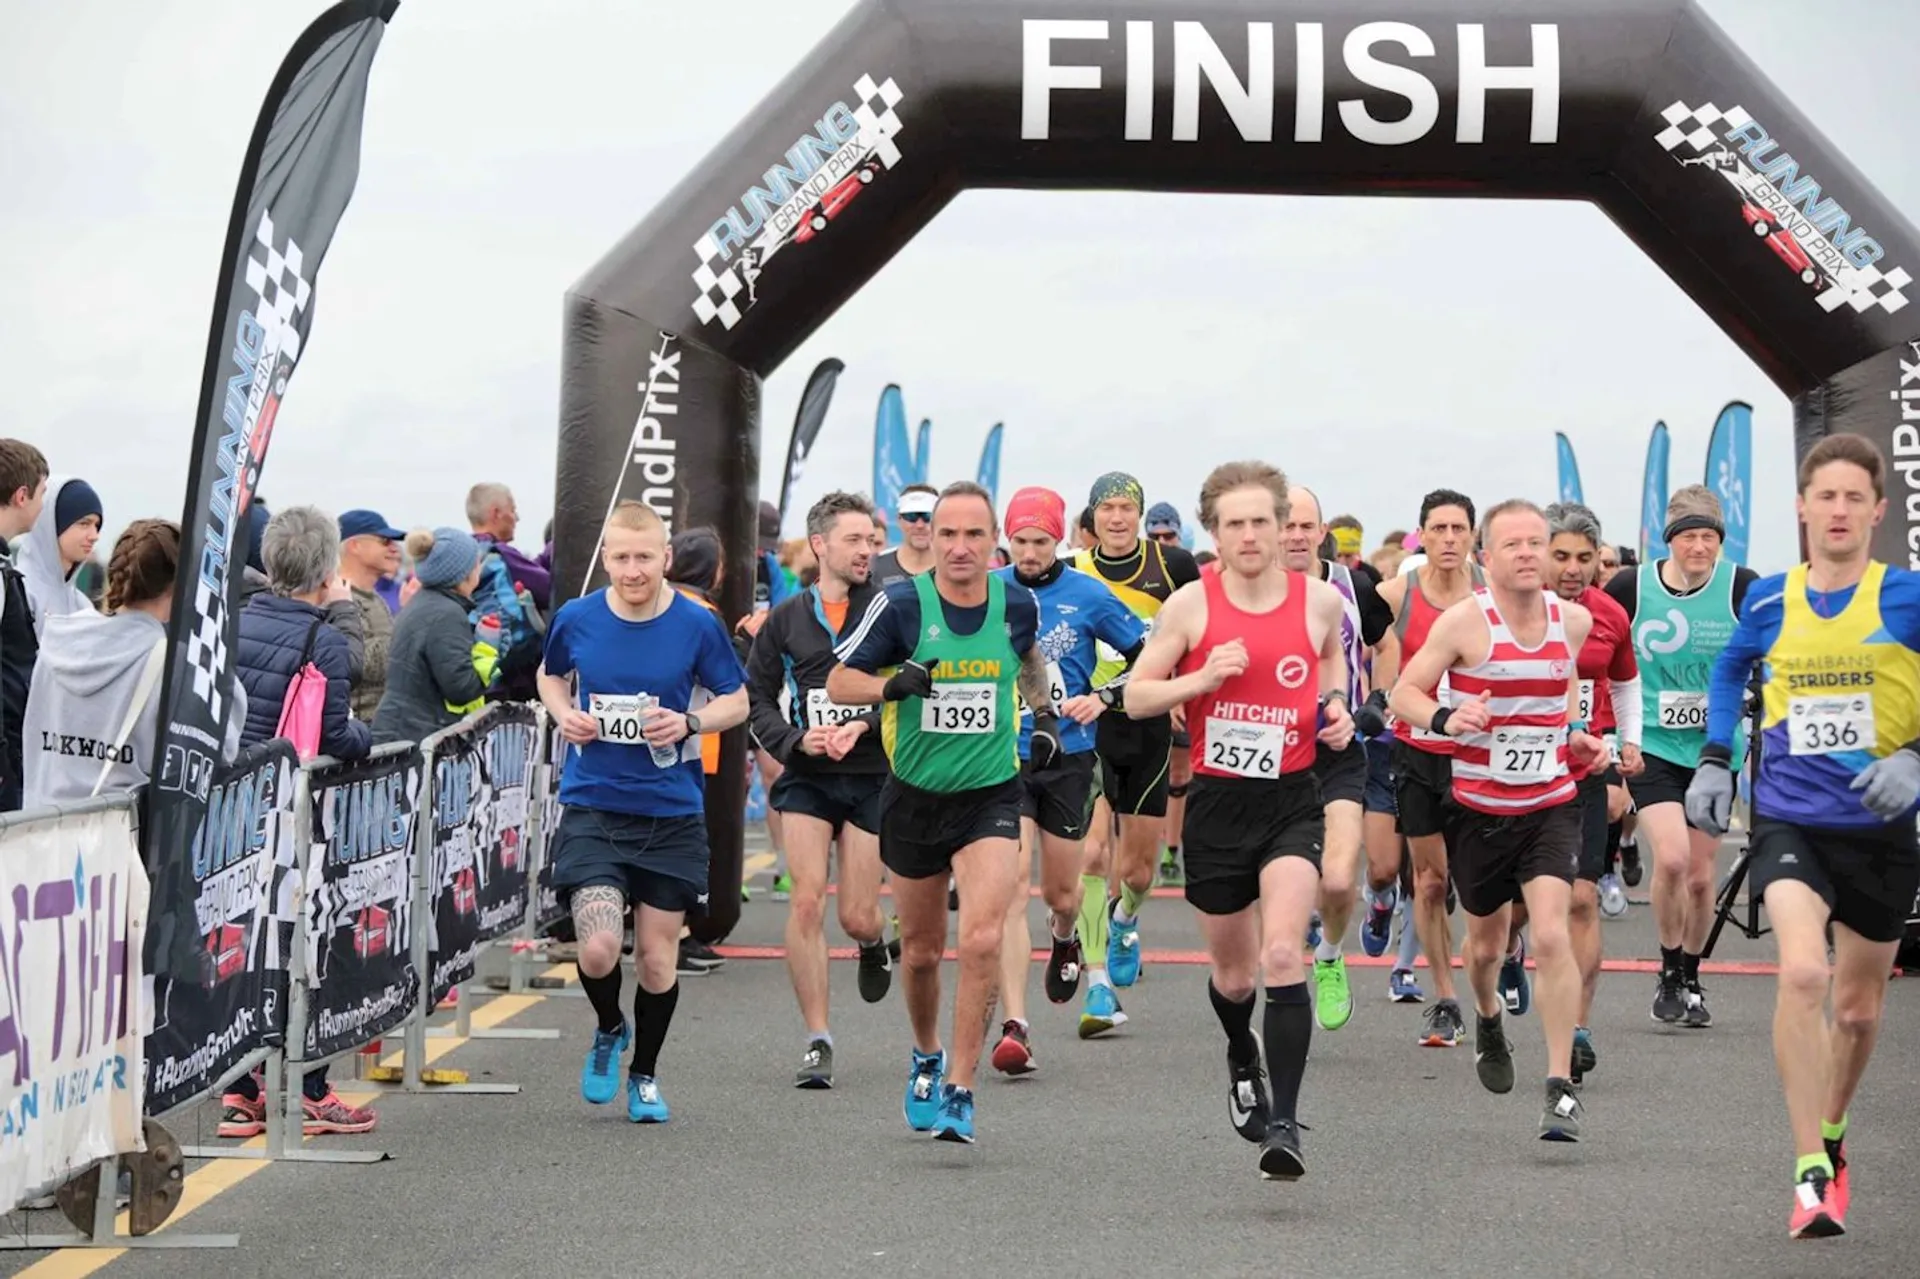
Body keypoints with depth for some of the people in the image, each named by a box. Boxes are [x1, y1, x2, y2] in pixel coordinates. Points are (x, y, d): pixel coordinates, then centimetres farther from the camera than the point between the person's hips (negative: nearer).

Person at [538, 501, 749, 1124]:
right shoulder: (576, 618, -2)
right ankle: (609, 1031, 19)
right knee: (598, 948, -16)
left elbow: (737, 700, 5)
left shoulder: (698, 624, -6)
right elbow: (550, 675, 18)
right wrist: (564, 714, -3)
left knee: (658, 959, 7)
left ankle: (644, 1073, 31)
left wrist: (690, 722, -14)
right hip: (592, 809, 0)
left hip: (672, 815, 0)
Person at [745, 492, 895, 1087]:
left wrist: (864, 725, -17)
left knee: (857, 917, 0)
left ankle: (875, 945, 40)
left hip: (873, 777, -1)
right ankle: (817, 1041, -4)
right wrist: (796, 740, -7)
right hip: (805, 778, 1)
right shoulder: (786, 618, 7)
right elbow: (755, 698, 10)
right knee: (807, 901, -12)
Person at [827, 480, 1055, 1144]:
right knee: (921, 949, 14)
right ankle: (926, 1057, 42)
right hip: (915, 796, 1)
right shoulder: (901, 603, -11)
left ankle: (959, 1090, -11)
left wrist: (1043, 712, 9)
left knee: (982, 939, -19)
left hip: (991, 797, 0)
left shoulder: (1018, 604, -4)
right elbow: (839, 682, -5)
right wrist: (892, 685, -23)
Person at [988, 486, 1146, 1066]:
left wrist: (1102, 698, -9)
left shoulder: (1087, 595, -3)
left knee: (1061, 893, 11)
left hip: (1068, 757, 0)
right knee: (1012, 887, -14)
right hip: (1004, 756, 0)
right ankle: (1014, 1026, -17)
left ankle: (1064, 939, 50)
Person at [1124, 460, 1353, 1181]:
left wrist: (1336, 708, 4)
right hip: (1216, 802, 1)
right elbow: (1135, 696, -1)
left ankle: (1284, 1122, -18)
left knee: (1282, 955, -19)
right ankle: (1242, 1062, 49)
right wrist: (1203, 677, -17)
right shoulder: (1191, 605, -5)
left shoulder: (1320, 600, -1)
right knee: (1232, 970, 15)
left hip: (1291, 801, -1)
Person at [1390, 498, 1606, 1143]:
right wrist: (1445, 718, -28)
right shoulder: (1464, 621, -12)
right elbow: (1404, 691, -9)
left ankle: (1561, 1086, -12)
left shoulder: (1574, 619, 1)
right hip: (1480, 807, -1)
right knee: (1485, 944, 15)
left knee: (1551, 935, -18)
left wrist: (1575, 734, 5)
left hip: (1551, 805, 1)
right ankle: (1489, 1020, 51)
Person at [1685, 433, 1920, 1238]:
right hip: (1790, 820, 0)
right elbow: (1731, 669, 21)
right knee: (1802, 973, -23)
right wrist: (1714, 759, 10)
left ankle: (1831, 1136, 42)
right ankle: (1810, 1174, -17)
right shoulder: (1769, 601, -1)